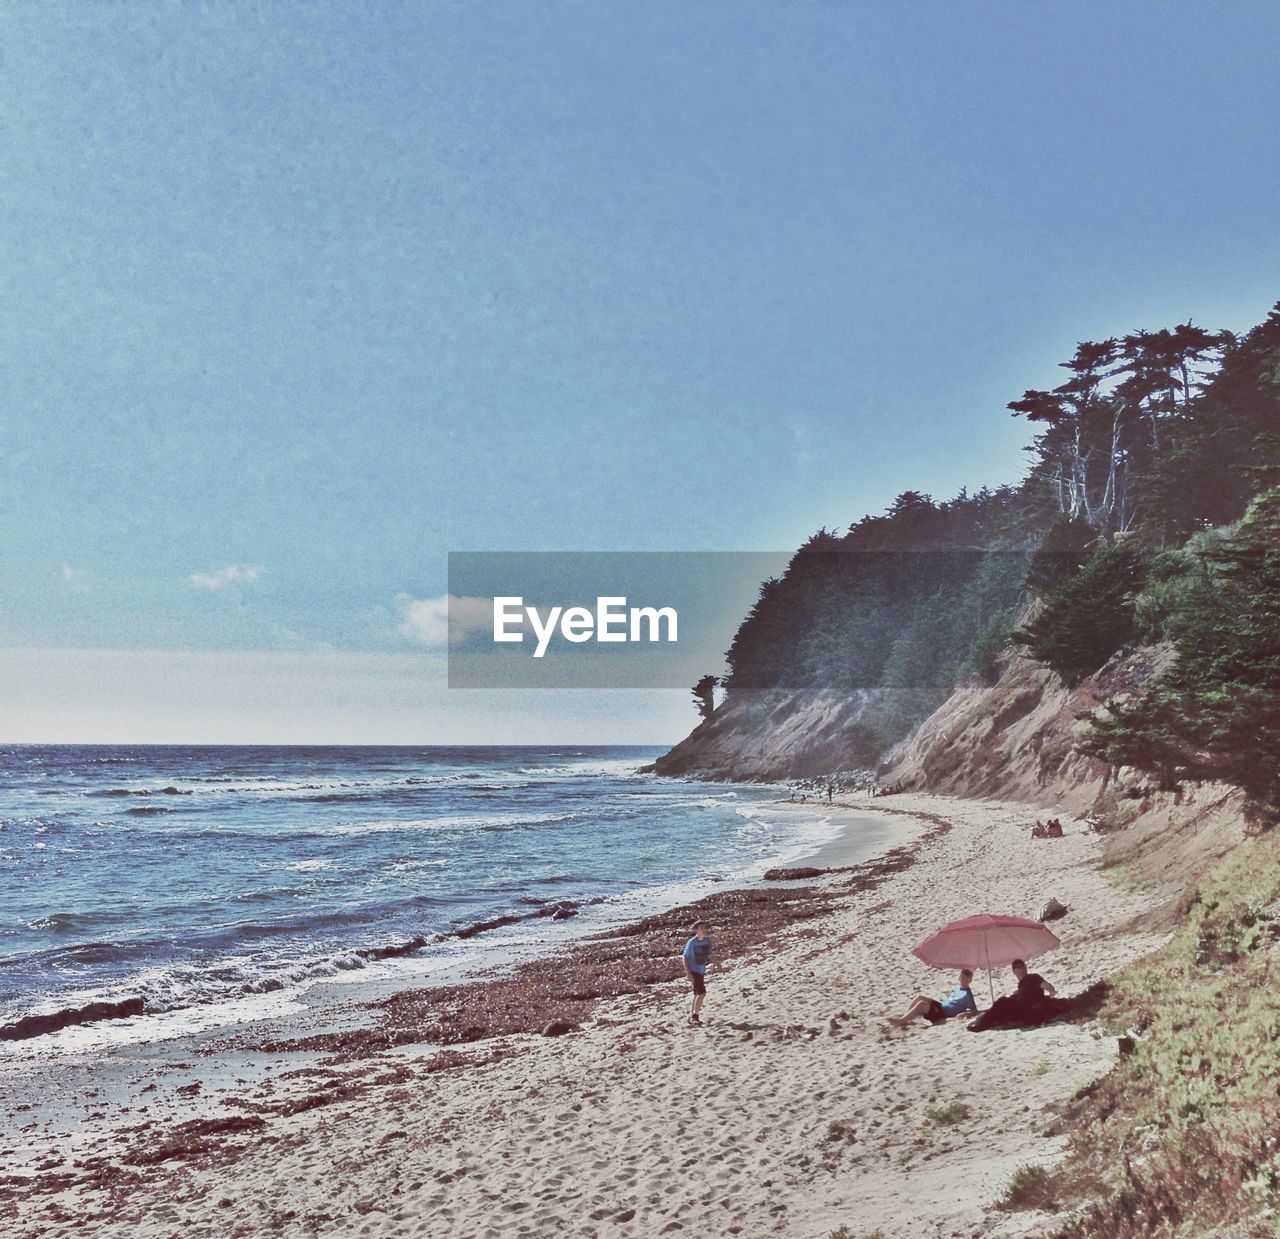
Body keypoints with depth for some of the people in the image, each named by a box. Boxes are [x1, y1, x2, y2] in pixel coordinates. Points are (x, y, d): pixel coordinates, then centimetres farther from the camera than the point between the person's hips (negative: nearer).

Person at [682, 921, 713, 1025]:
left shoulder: (707, 941, -1)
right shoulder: (691, 942, -17)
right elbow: (685, 958, -14)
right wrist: (688, 973, -20)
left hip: (702, 971, 7)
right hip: (693, 971, -7)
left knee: (697, 994, 17)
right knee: (702, 993, -17)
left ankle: (691, 1015, 32)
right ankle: (695, 1016, -6)